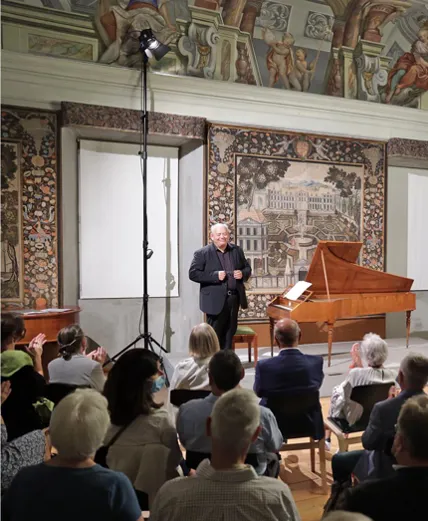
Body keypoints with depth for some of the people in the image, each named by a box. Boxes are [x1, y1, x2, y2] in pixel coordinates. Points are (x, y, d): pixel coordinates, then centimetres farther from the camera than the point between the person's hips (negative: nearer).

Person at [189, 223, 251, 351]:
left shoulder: (237, 250, 9)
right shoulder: (202, 253, -7)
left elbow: (247, 268, 17)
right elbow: (193, 274, -12)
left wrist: (243, 273, -6)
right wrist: (215, 275, -20)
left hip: (234, 298, 5)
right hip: (215, 300, -5)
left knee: (229, 333, 15)